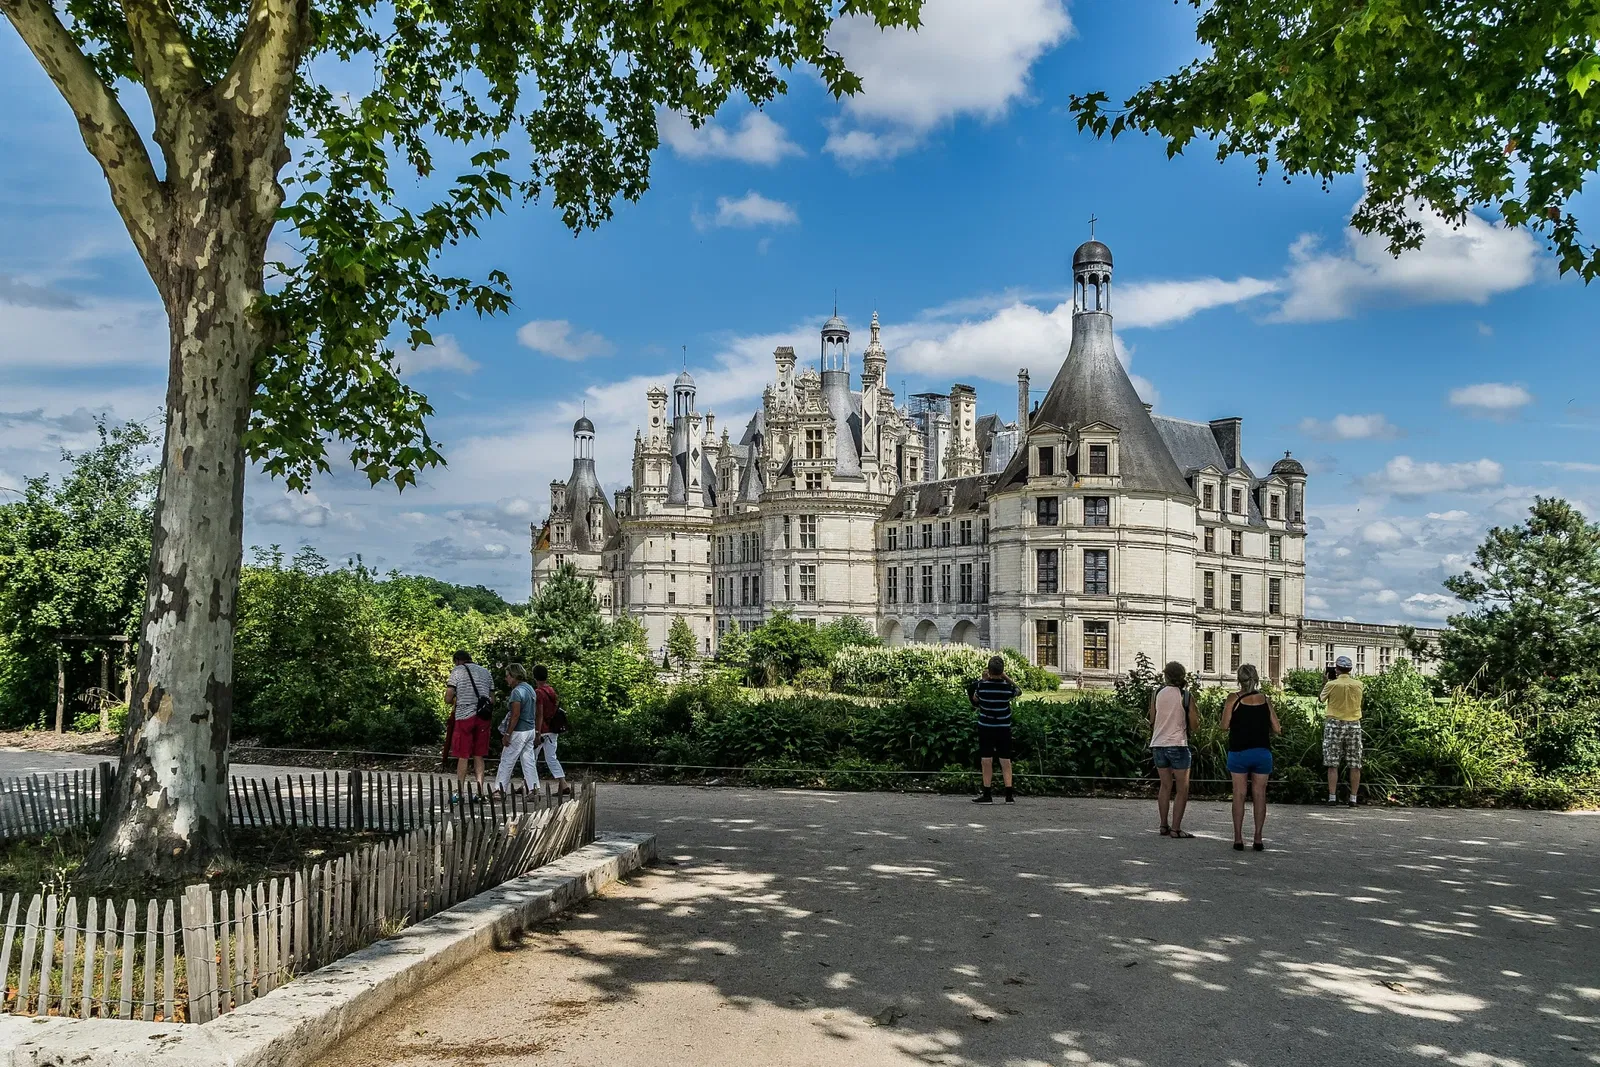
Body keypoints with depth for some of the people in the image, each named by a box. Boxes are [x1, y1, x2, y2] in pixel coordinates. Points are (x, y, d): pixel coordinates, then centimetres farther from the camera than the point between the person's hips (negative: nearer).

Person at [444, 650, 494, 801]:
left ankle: (460, 793, 3)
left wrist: (454, 701, 18)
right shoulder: (486, 672, 16)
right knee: (479, 756, 8)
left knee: (463, 756, 2)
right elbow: (492, 699, 16)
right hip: (483, 717, 4)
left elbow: (447, 699, -2)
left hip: (464, 716, -4)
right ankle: (480, 793, 5)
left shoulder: (457, 671, 1)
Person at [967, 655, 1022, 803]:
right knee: (1005, 761, 6)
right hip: (1004, 729, 1)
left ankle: (987, 794, 3)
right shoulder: (1007, 687, -10)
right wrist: (1006, 678, 8)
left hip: (985, 728, -1)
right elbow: (1019, 690, 14)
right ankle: (1009, 795, 4)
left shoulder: (981, 686, -12)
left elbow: (974, 701, 9)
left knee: (986, 761, 2)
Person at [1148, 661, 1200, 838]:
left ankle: (1164, 826, 14)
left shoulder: (1156, 694, 4)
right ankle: (1175, 828, -3)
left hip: (1158, 744, 4)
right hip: (1178, 745, -4)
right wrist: (1197, 714, 15)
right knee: (1182, 789, 3)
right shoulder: (1187, 696, -5)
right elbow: (1194, 726, -4)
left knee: (1165, 786, 15)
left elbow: (1152, 721, 8)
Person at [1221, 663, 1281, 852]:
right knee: (1259, 795, 7)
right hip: (1262, 752, 2)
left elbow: (1225, 725, -9)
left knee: (1239, 795, 3)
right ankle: (1258, 840, 8)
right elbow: (1277, 729, 2)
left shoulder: (1234, 699, -5)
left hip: (1239, 752, -2)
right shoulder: (1265, 699, 3)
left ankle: (1238, 839, 2)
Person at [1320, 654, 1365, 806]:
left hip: (1335, 724, -2)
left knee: (1332, 764, 1)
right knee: (1355, 765, 6)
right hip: (1354, 725, 2)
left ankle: (1332, 797, -2)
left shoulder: (1331, 685, -9)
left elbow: (1322, 698, 7)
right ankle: (1354, 798, 7)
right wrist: (1349, 676, 24)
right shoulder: (1358, 684, -2)